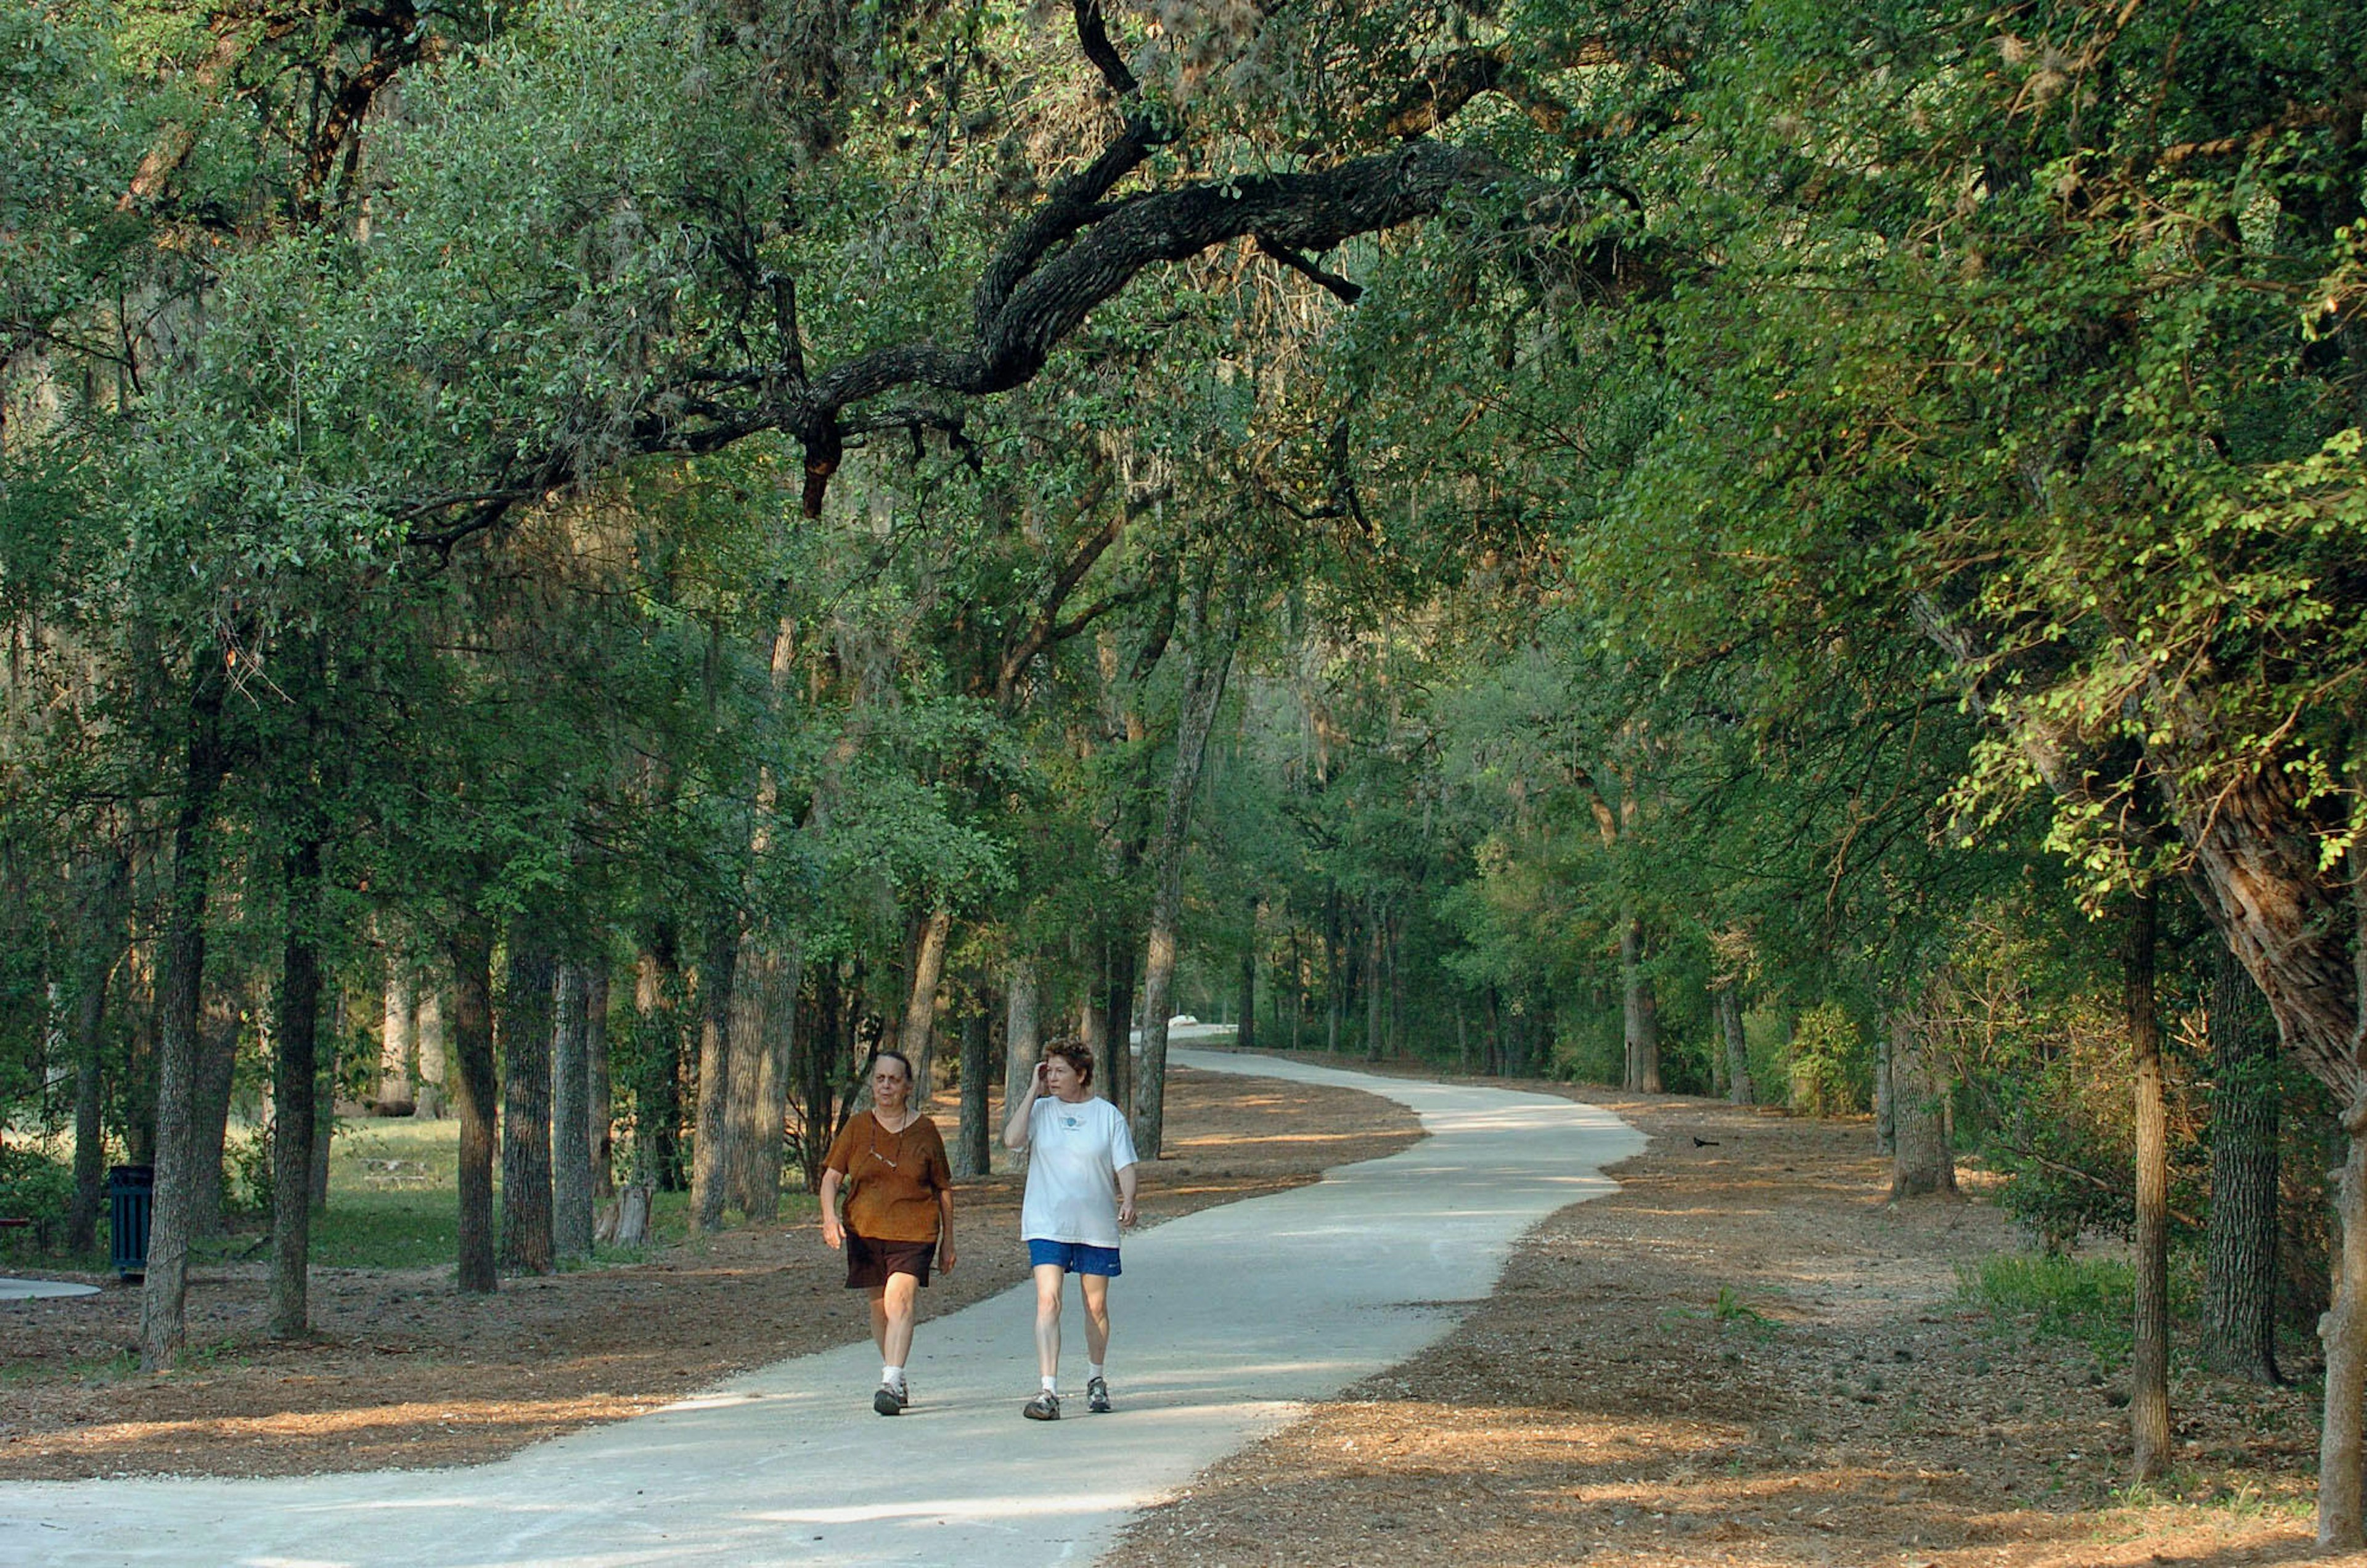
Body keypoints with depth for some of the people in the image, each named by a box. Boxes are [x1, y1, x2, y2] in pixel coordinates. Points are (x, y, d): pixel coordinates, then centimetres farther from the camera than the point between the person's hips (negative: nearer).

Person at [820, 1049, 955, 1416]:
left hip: (914, 1231, -3)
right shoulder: (857, 1127, 6)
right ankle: (893, 1373, 29)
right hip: (865, 1230, 3)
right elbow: (832, 1176, 2)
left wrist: (948, 1241, 11)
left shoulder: (924, 1130, 3)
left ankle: (892, 1384, -28)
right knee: (879, 1305, 10)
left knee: (900, 1300, -19)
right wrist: (830, 1216, -17)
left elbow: (944, 1189, 10)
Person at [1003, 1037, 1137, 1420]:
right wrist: (1033, 1091, -8)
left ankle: (1095, 1380, 32)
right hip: (1047, 1225, -1)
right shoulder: (1041, 1110, 4)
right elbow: (1012, 1140, -12)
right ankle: (1048, 1392, -20)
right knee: (1048, 1300, -14)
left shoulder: (1108, 1115, 3)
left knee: (1096, 1306, 11)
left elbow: (1125, 1166, 3)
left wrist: (1128, 1201, -15)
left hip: (1097, 1226, 1)